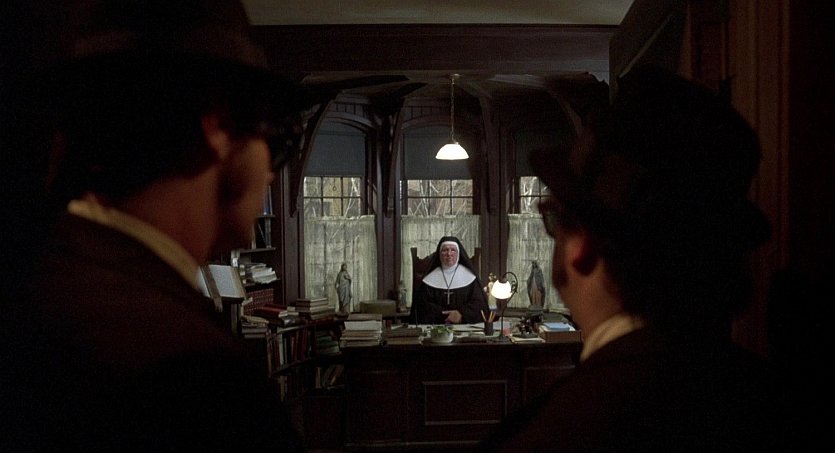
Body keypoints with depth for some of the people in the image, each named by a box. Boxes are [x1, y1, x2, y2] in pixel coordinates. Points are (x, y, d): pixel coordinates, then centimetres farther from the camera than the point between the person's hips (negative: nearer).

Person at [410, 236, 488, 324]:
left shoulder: (469, 276, 9)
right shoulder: (430, 278, 9)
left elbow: (479, 303, 4)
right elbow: (423, 304, 4)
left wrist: (462, 315, -13)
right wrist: (446, 316, -8)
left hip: (466, 326, -1)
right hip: (437, 327, 1)